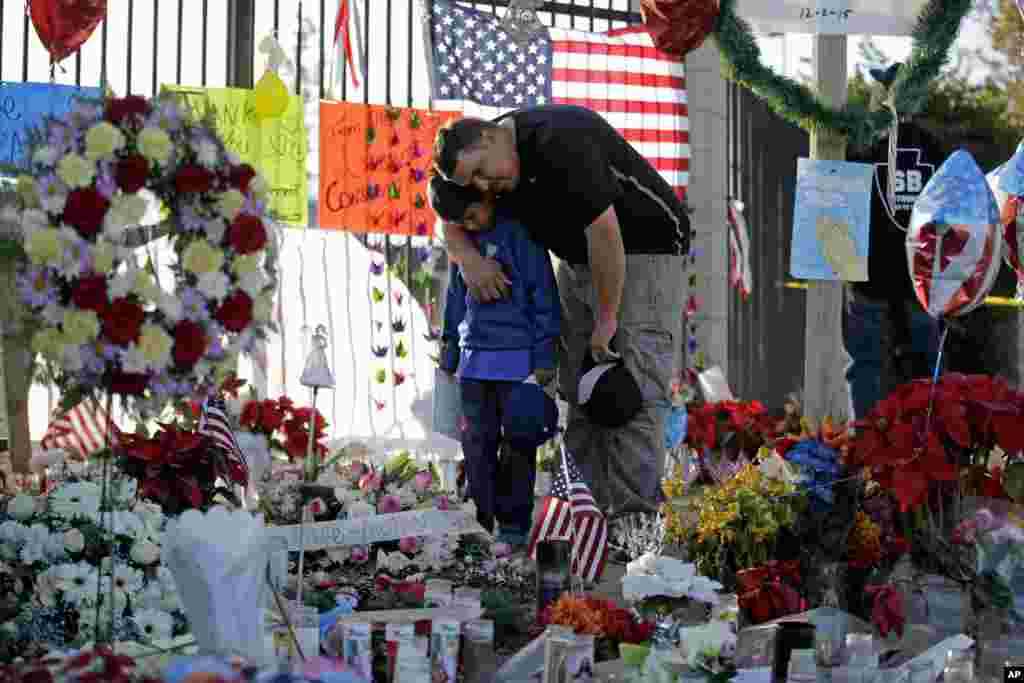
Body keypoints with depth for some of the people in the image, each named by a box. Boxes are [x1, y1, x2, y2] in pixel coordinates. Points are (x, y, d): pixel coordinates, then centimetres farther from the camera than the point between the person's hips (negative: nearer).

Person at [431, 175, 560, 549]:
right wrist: (449, 356, 20)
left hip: (517, 359, -6)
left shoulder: (519, 232, -9)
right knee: (477, 442, 8)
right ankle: (481, 520, 16)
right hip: (474, 358, 6)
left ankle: (514, 524, 9)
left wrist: (543, 361, -11)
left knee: (518, 443, 1)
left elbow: (544, 296, -9)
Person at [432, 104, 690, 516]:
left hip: (643, 252, -9)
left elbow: (604, 231, -29)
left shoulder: (559, 141, -29)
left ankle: (634, 517, -16)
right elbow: (452, 224, 11)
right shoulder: (495, 165, -1)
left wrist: (607, 319, -22)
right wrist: (468, 258, -12)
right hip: (579, 262, 9)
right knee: (578, 393, 4)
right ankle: (592, 505, 7)